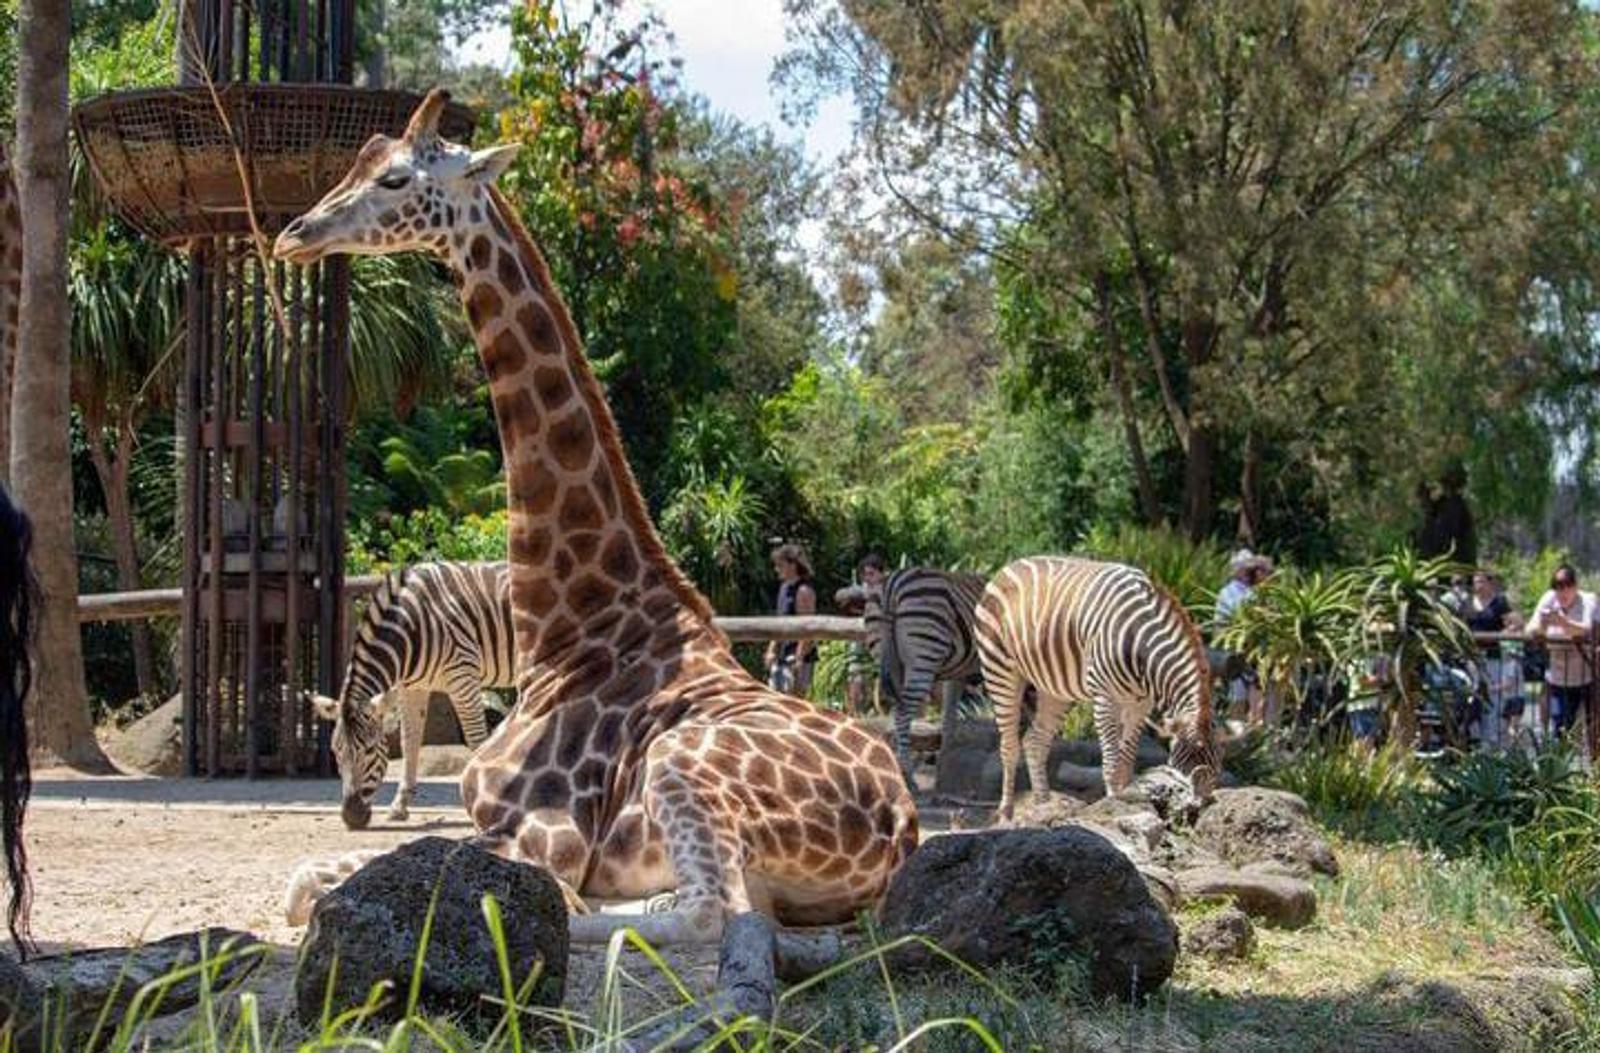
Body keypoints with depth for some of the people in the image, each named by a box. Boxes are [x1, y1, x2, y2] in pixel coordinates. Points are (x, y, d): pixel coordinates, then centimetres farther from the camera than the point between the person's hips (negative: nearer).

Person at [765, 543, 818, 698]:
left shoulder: (804, 591, -14)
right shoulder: (784, 588, 15)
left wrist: (799, 658, -22)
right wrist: (772, 650, 18)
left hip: (799, 655, -10)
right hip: (783, 654, 10)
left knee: (794, 696, -10)